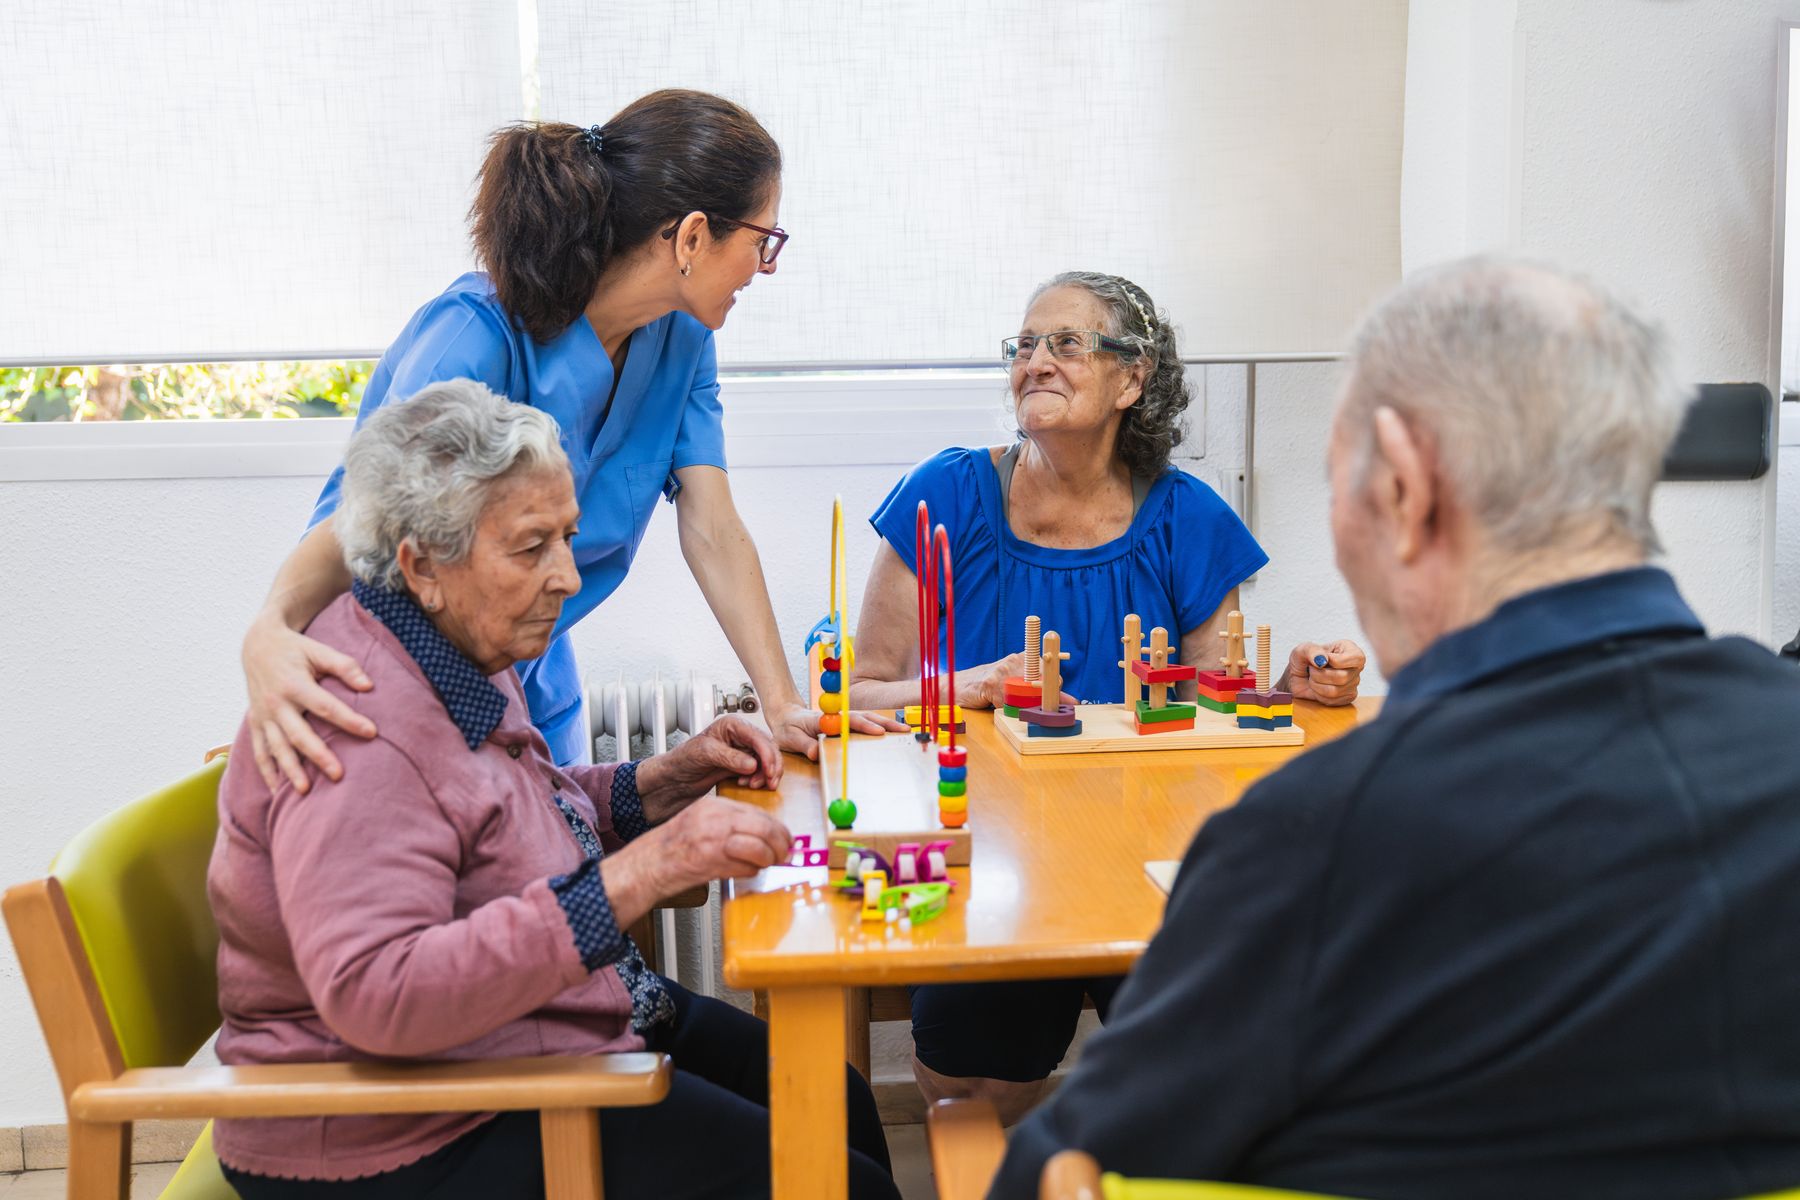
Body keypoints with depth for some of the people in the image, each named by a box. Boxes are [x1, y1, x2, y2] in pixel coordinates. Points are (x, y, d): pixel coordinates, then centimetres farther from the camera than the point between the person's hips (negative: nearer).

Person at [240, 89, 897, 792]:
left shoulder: (680, 337, -8)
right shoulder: (479, 338, -30)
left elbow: (712, 531, -12)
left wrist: (782, 705, -21)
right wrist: (269, 633, -60)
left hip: (535, 674, 7)